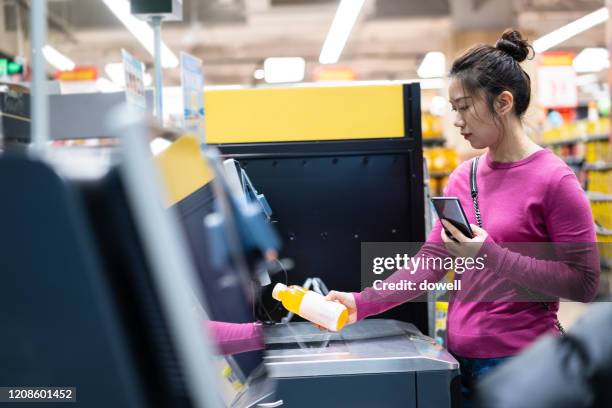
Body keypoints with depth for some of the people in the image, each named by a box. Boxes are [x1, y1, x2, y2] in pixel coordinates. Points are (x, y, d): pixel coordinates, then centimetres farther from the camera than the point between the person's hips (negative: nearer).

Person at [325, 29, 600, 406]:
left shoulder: (554, 179, -12)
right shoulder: (463, 177, 6)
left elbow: (584, 284, -14)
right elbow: (430, 261, 5)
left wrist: (492, 255, -22)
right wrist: (362, 304, -5)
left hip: (519, 362, -6)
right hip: (459, 358, 6)